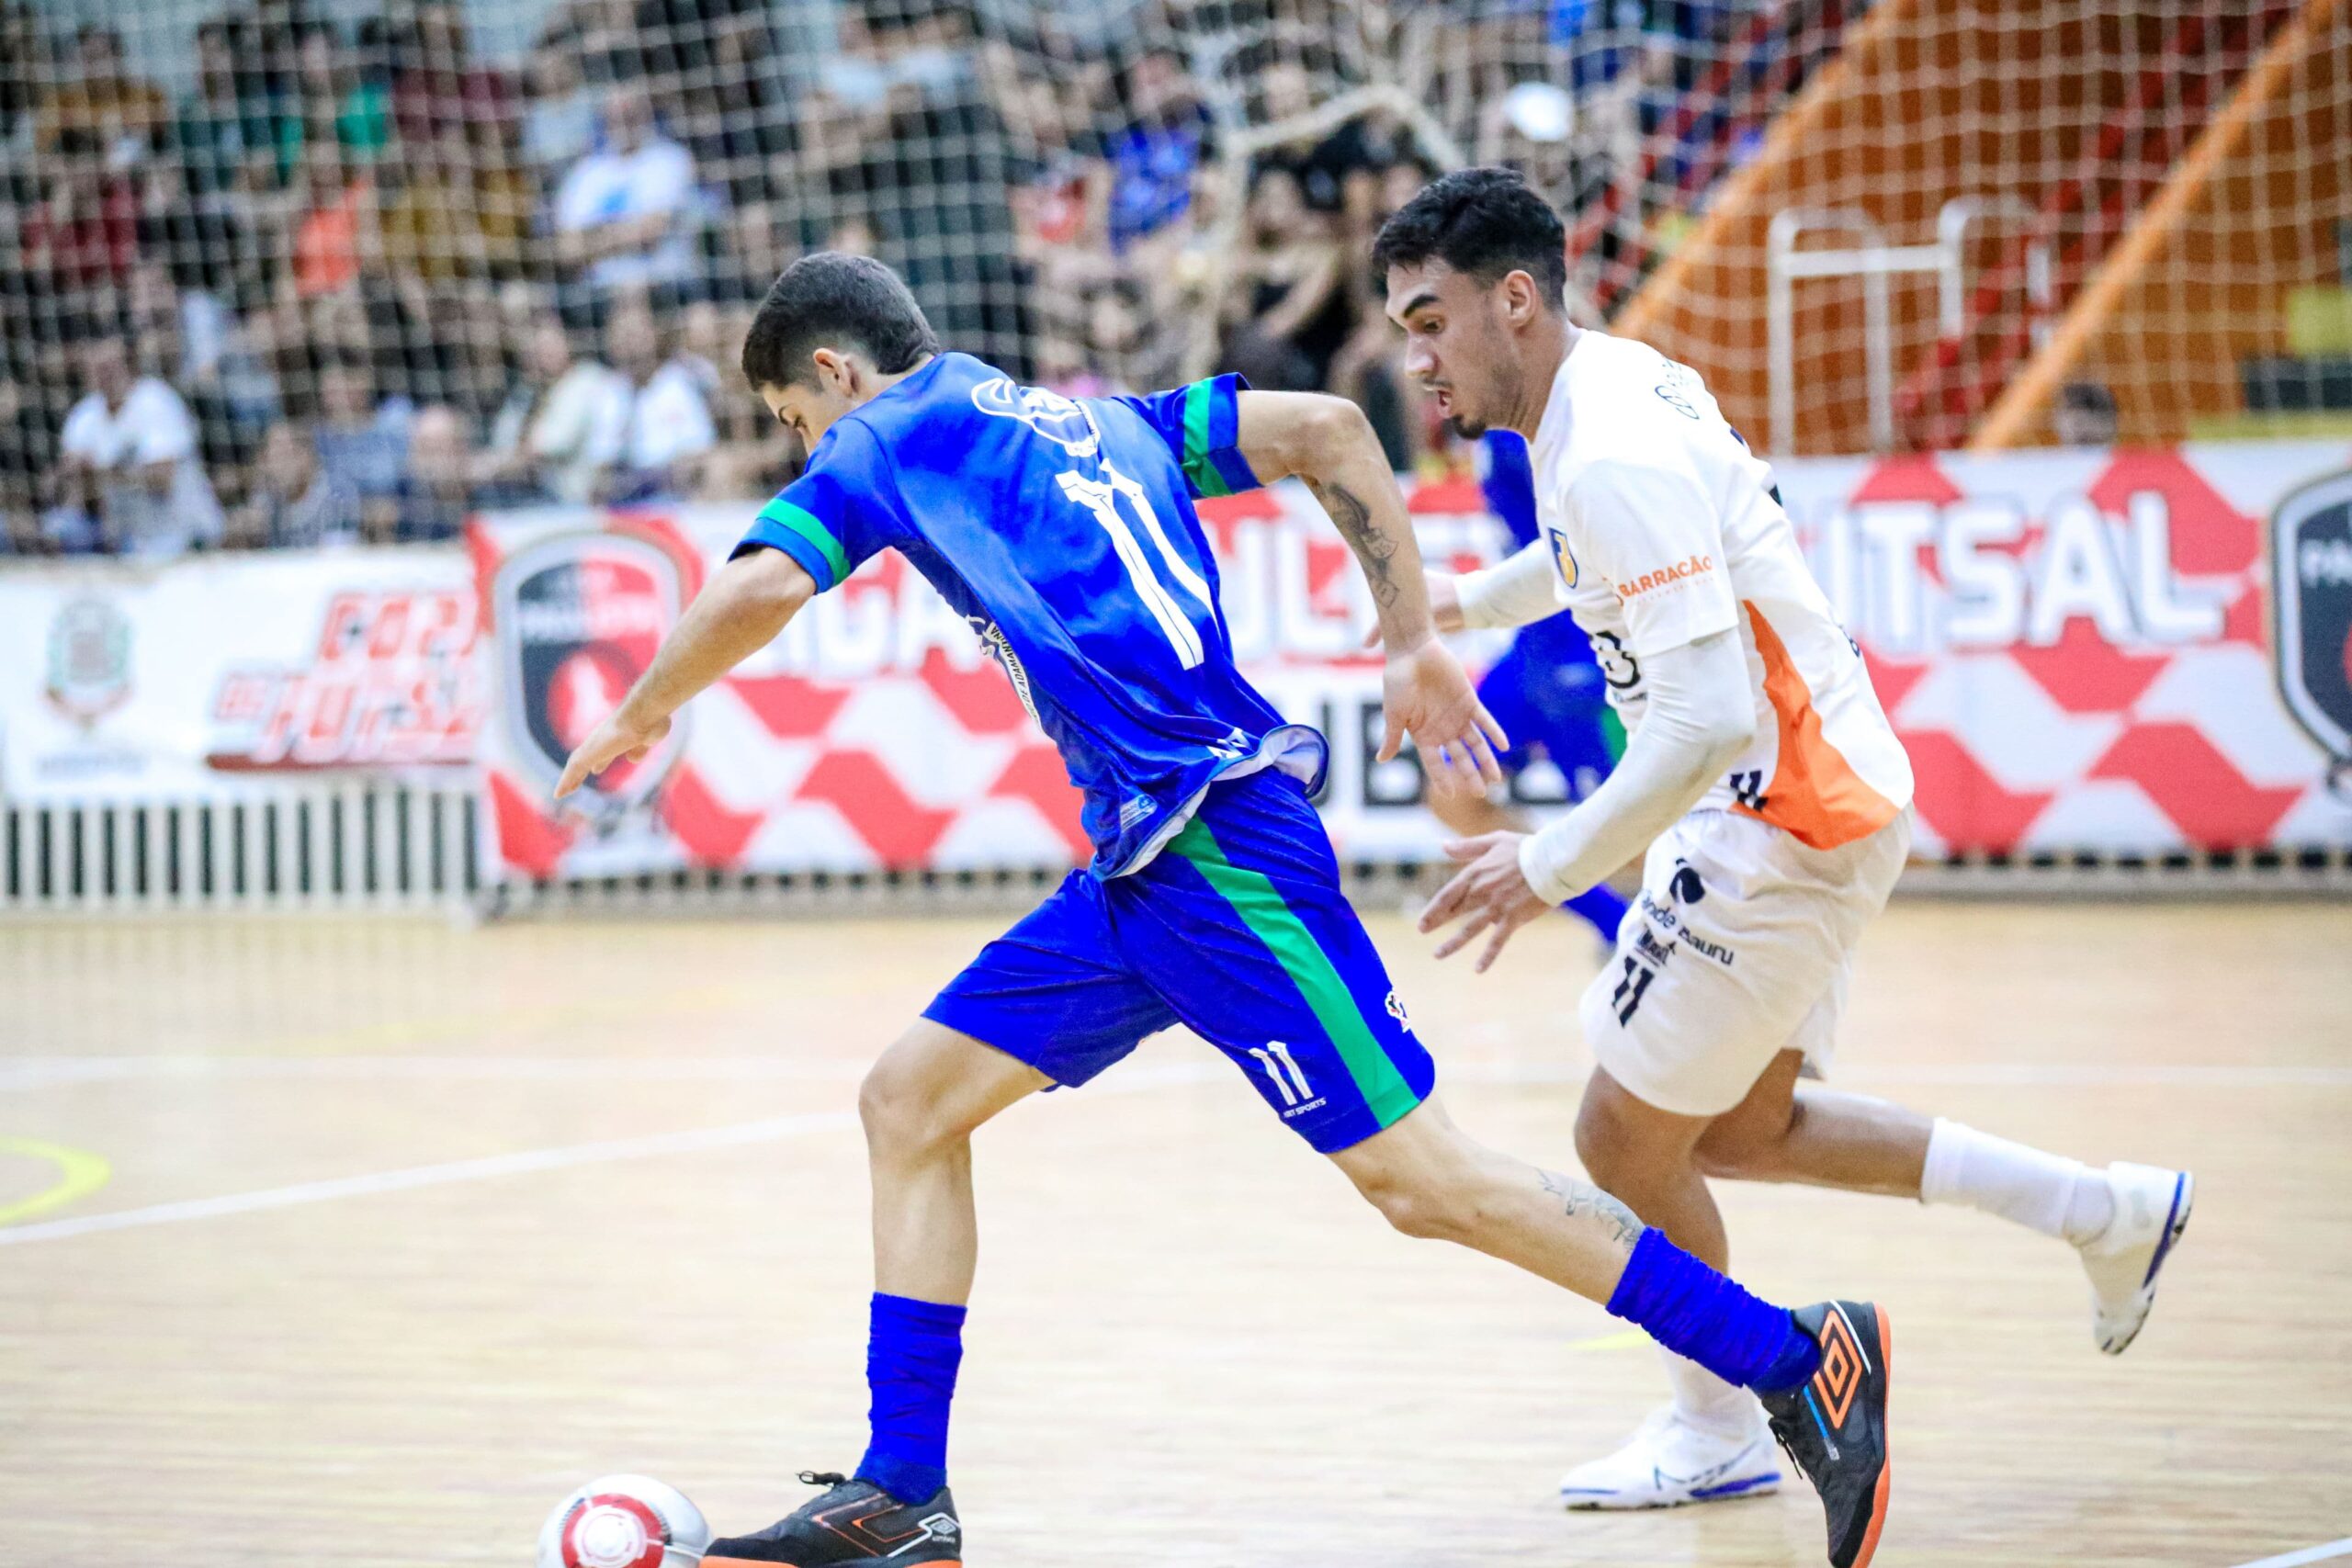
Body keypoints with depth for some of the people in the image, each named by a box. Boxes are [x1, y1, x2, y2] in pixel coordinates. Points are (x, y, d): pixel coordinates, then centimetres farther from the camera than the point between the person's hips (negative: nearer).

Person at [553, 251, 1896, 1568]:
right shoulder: (1092, 422, 24)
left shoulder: (882, 440, 3)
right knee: (911, 1104, 11)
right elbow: (1328, 427, 15)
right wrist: (1416, 647, 13)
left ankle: (1800, 1359, -3)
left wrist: (639, 717, 5)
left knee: (1422, 1181, -8)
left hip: (1217, 848, -9)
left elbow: (756, 594, -13)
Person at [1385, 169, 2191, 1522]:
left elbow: (1710, 715, -33)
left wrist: (1553, 867, -28)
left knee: (1627, 1138, 2)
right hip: (1802, 808, 10)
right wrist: (1464, 602, 32)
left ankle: (1718, 1432, 22)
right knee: (1737, 1133, 19)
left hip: (1786, 822, -10)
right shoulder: (1597, 390, 5)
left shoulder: (1616, 455, -26)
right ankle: (2108, 1214, 26)